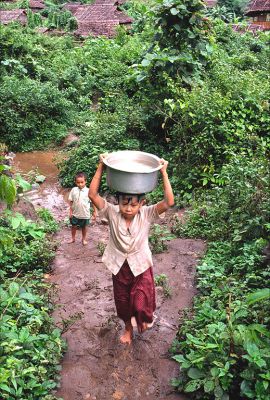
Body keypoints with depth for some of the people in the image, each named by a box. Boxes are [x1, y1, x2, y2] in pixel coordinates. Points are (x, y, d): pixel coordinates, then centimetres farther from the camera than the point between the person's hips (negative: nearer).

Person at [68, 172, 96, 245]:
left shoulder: (88, 191, -16)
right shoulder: (74, 190, -10)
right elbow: (71, 201, -2)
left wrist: (94, 212, -4)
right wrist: (70, 211, -1)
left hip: (85, 214, -2)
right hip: (75, 213, 2)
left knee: (84, 227, 17)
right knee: (74, 226, 18)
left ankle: (84, 239, 38)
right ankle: (73, 238, 40)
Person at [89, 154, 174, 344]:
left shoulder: (146, 214, -20)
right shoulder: (112, 213, -19)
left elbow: (169, 201, -32)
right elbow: (93, 195, -29)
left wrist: (164, 172, -34)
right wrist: (101, 167, -34)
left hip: (141, 266, -2)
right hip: (119, 266, 2)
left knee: (140, 304, -3)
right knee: (122, 302, 20)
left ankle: (144, 318, 36)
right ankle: (128, 328, 51)